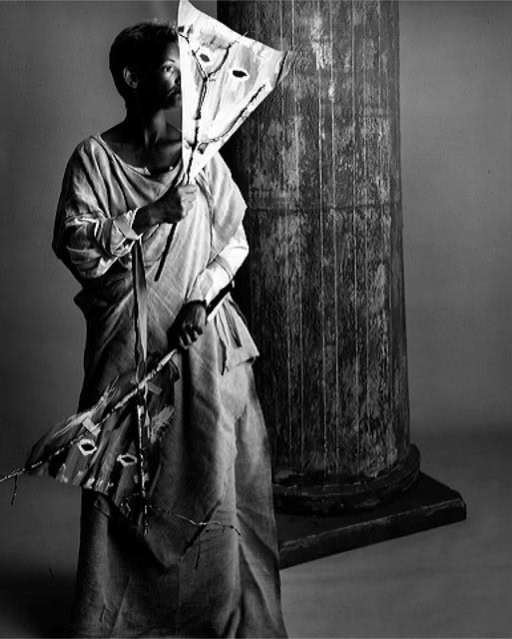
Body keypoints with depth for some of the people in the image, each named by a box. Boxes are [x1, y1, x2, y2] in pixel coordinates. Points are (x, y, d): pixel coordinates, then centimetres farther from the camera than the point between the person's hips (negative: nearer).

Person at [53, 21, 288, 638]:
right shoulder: (94, 156, -1)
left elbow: (234, 239, 6)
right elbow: (70, 243, -9)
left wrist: (201, 296, -8)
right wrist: (145, 216, -18)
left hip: (201, 332, 2)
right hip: (125, 333, -1)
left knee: (213, 466, 4)